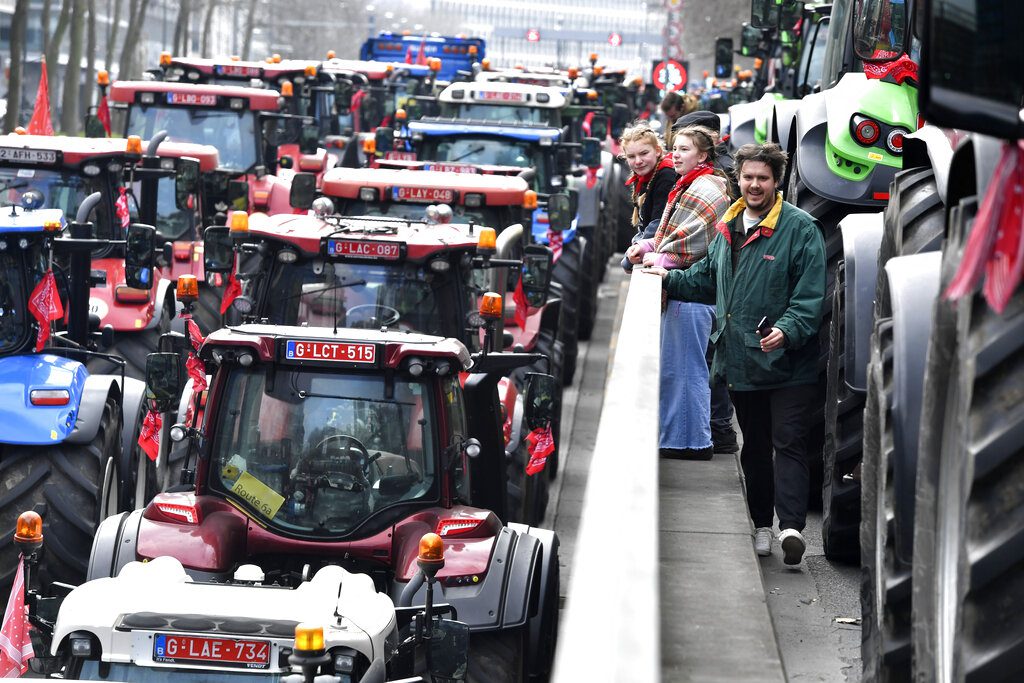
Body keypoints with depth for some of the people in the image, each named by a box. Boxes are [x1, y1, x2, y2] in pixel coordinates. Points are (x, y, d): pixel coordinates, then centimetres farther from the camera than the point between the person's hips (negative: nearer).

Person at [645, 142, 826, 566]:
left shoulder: (800, 229, -8)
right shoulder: (729, 229, 14)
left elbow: (811, 295, -14)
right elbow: (707, 280, 30)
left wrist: (787, 331, -28)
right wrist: (669, 278, 19)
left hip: (788, 366, -7)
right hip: (740, 363, 7)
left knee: (788, 443, -12)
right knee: (754, 447, 15)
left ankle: (791, 525, -20)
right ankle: (761, 524, 25)